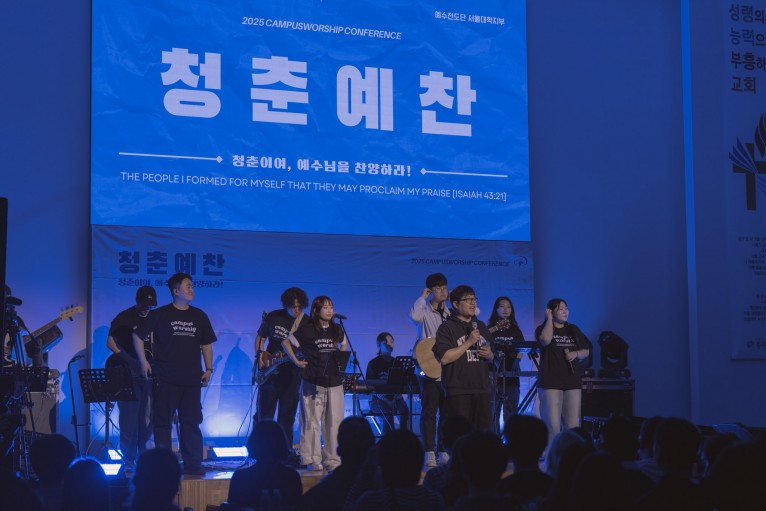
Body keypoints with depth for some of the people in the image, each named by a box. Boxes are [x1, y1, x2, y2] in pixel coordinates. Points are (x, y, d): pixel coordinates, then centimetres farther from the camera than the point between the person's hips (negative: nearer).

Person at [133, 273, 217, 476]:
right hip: (166, 379, -3)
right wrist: (143, 362, -1)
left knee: (191, 422, 3)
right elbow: (138, 336, 5)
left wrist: (208, 369, 9)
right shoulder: (160, 314, 0)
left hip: (191, 379, 3)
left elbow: (206, 344, 17)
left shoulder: (199, 316, 11)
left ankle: (193, 464, 7)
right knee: (163, 422, 1)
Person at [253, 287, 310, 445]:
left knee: (287, 415, 3)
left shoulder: (307, 323, -6)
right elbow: (260, 338, 11)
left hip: (292, 373, -1)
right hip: (269, 371, 1)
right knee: (264, 412, 10)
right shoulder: (273, 317, -2)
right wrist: (260, 357, -1)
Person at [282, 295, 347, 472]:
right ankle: (313, 460, 4)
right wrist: (296, 361, 0)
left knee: (334, 422, 4)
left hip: (334, 381, 4)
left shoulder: (337, 330, 9)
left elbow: (344, 344, 28)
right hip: (313, 382, -4)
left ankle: (333, 460, 11)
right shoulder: (306, 330, -3)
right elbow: (286, 342, 6)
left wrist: (341, 360, 13)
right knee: (312, 421, -1)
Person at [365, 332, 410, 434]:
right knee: (388, 413, -35)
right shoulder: (373, 364, 3)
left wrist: (399, 393, -10)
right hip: (379, 399, -3)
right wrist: (382, 397, -20)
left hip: (395, 397, 3)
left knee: (404, 411, -30)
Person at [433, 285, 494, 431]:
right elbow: (444, 358, -16)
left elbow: (491, 355, 27)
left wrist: (489, 354, 3)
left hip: (482, 389, 6)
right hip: (458, 391, -6)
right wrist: (469, 342, -16)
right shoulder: (447, 328, -3)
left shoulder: (481, 326, 17)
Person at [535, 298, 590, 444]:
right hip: (551, 382, -4)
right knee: (552, 425, -12)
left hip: (573, 382, 4)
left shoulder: (573, 330, 17)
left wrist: (576, 354, -2)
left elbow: (586, 351, 20)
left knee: (573, 425, -2)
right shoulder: (543, 329, 4)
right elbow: (546, 340, -20)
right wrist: (549, 319, -8)